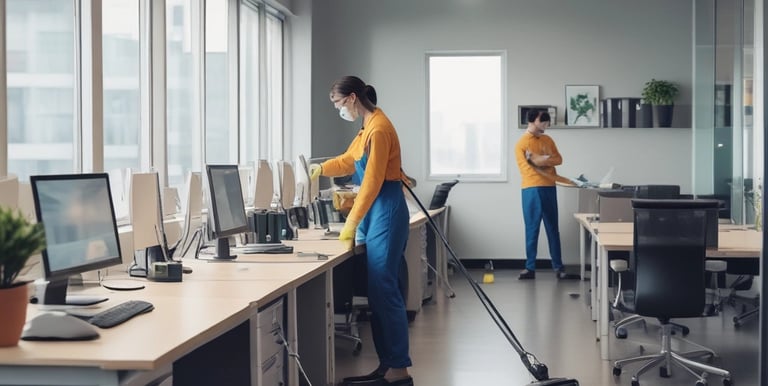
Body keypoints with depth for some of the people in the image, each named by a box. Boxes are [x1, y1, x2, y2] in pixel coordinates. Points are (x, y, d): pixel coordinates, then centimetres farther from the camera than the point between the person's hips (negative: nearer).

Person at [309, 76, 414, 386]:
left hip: (385, 212, -10)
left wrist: (352, 223, -17)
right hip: (374, 214, 10)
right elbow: (349, 160, 28)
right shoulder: (368, 127, 16)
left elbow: (372, 182, -19)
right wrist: (321, 169, 14)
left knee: (384, 291, -9)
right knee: (378, 292, 9)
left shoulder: (378, 129, -16)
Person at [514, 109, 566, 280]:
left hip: (549, 188, 4)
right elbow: (527, 169, -12)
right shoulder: (521, 144, -4)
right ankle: (530, 268, 3)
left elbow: (558, 159, 8)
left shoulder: (547, 140, 13)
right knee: (532, 230, -1)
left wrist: (542, 160, -11)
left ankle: (558, 266, 11)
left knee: (553, 229, 6)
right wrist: (554, 177, -12)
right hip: (531, 190, -4)